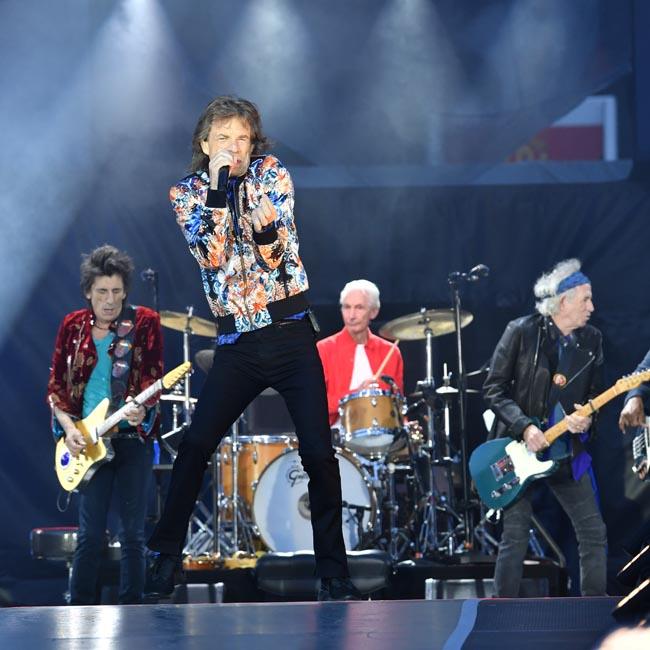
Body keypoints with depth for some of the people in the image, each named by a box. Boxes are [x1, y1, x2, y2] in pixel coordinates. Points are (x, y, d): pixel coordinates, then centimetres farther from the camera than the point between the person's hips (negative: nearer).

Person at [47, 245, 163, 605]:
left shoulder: (144, 322, 0)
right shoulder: (73, 326, 6)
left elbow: (153, 377, -7)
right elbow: (56, 385, 7)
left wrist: (142, 408, -27)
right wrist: (68, 427, -7)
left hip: (133, 436, -1)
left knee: (132, 534, 1)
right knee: (90, 534, 2)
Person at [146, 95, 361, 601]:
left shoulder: (271, 174, 3)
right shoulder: (187, 193, 4)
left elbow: (274, 252, -7)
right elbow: (211, 256, -13)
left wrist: (266, 228, -26)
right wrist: (218, 186, -18)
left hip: (291, 334, 0)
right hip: (237, 344, 1)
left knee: (319, 453, -5)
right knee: (194, 447, -9)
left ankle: (335, 572, 4)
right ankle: (166, 558, 4)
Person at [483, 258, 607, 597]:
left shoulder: (591, 340, 6)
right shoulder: (522, 332, -9)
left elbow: (596, 394, 12)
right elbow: (493, 388, -8)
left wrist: (587, 418, -11)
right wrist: (525, 427, -19)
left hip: (567, 453, 5)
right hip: (519, 449, -4)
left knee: (593, 533, 1)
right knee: (515, 537, -3)